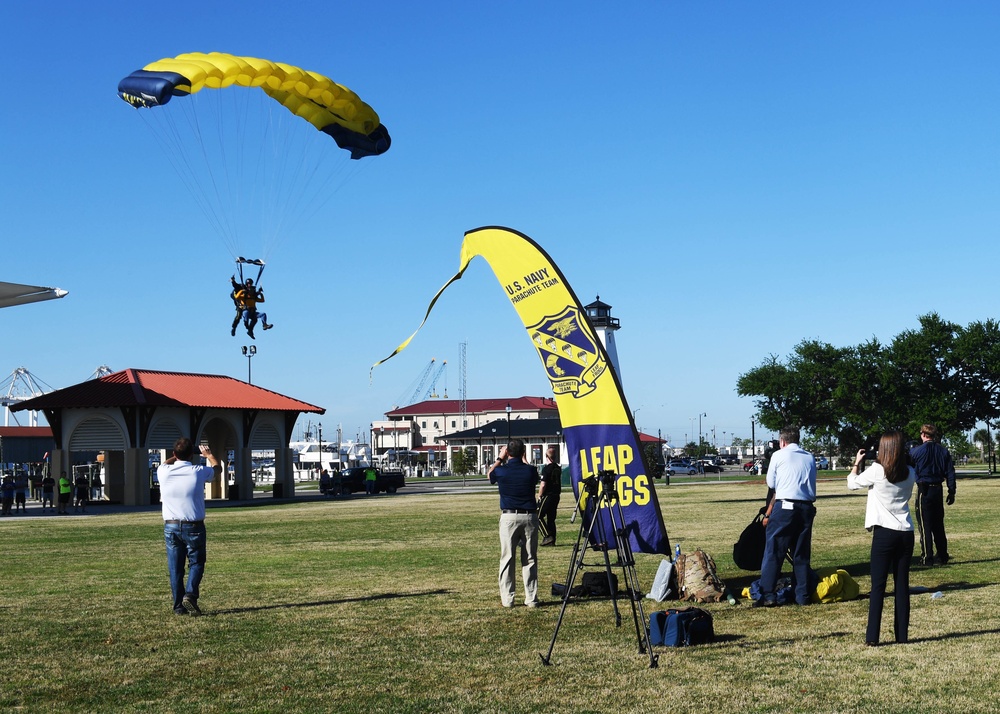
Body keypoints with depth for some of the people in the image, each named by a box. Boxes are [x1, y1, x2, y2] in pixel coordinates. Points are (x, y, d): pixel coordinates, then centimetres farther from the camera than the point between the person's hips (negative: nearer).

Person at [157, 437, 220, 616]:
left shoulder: (164, 472, -3)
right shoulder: (198, 472, -7)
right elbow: (217, 468, 17)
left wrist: (178, 455, 40)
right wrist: (209, 455, 36)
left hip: (171, 526, 2)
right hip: (193, 526, -2)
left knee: (175, 568, 8)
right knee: (196, 562, 10)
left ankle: (179, 606, 8)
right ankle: (190, 594, -12)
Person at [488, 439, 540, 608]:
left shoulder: (501, 471, -6)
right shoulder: (531, 471, -2)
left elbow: (490, 475, 18)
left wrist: (500, 458, 27)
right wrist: (523, 459, 31)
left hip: (509, 517, -1)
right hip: (529, 517, 1)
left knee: (507, 559, 4)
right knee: (530, 559, 6)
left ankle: (507, 599, 4)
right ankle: (531, 598, 7)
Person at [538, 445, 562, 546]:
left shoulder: (547, 469, -15)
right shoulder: (558, 468, 10)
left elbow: (543, 485, -17)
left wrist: (539, 496, -5)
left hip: (547, 496, -8)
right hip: (556, 496, 8)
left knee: (539, 516, -2)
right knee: (551, 518, 11)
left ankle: (547, 536, -12)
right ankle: (552, 540, 11)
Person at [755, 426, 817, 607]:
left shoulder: (779, 455, 1)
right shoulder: (810, 458, 14)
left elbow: (771, 483, 8)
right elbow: (812, 484, 17)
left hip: (784, 506, -5)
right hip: (807, 507, 5)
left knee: (773, 551, -2)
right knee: (802, 554, 12)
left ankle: (768, 596, -6)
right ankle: (803, 596, 13)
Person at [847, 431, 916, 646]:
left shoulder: (876, 471, -10)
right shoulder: (910, 474, 4)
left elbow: (852, 483, 5)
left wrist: (857, 462, 21)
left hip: (884, 533, -4)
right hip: (906, 533, 4)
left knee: (878, 585, -2)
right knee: (902, 585, 8)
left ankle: (872, 637, -3)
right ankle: (902, 634, 11)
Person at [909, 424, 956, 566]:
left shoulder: (916, 451, -10)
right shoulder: (943, 451, 5)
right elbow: (950, 473, 6)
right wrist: (951, 492, 11)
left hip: (924, 490, -5)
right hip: (938, 489, 5)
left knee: (925, 524, -2)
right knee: (938, 525, 14)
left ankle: (927, 558, -4)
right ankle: (943, 557, 18)